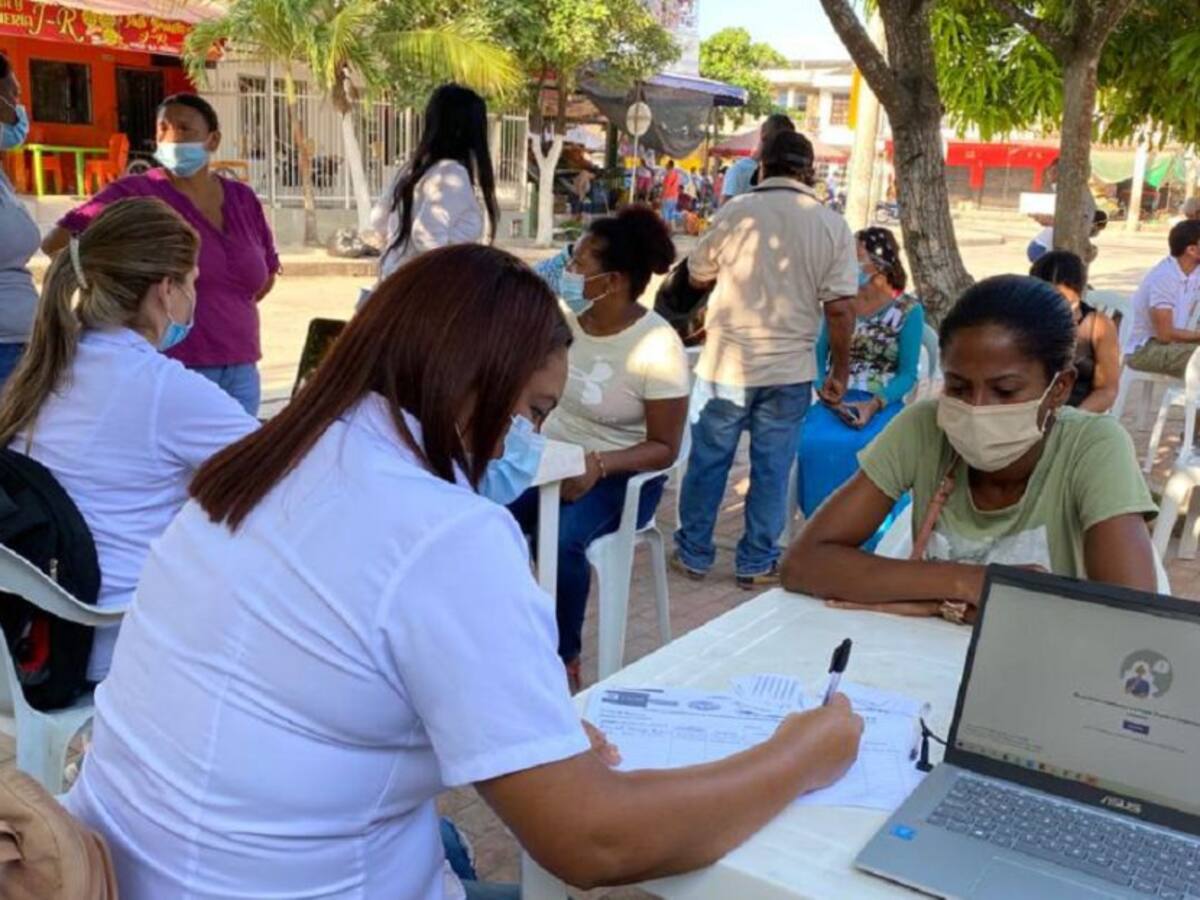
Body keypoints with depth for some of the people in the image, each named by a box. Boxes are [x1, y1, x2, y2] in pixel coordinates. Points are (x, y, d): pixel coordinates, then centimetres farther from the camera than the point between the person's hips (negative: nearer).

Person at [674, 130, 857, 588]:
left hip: (727, 363, 0)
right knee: (771, 470, 11)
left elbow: (698, 276, 6)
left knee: (708, 461, 13)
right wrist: (840, 371, 3)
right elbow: (840, 308, -6)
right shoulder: (832, 226, -3)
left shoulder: (735, 211, -6)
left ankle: (694, 553, 23)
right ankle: (756, 563, 20)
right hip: (790, 369, 1)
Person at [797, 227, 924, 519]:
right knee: (813, 443, -30)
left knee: (853, 449, -35)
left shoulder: (909, 310, 0)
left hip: (883, 404, -3)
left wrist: (874, 405, -18)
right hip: (837, 399, 3)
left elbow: (907, 374, -2)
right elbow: (819, 357, 7)